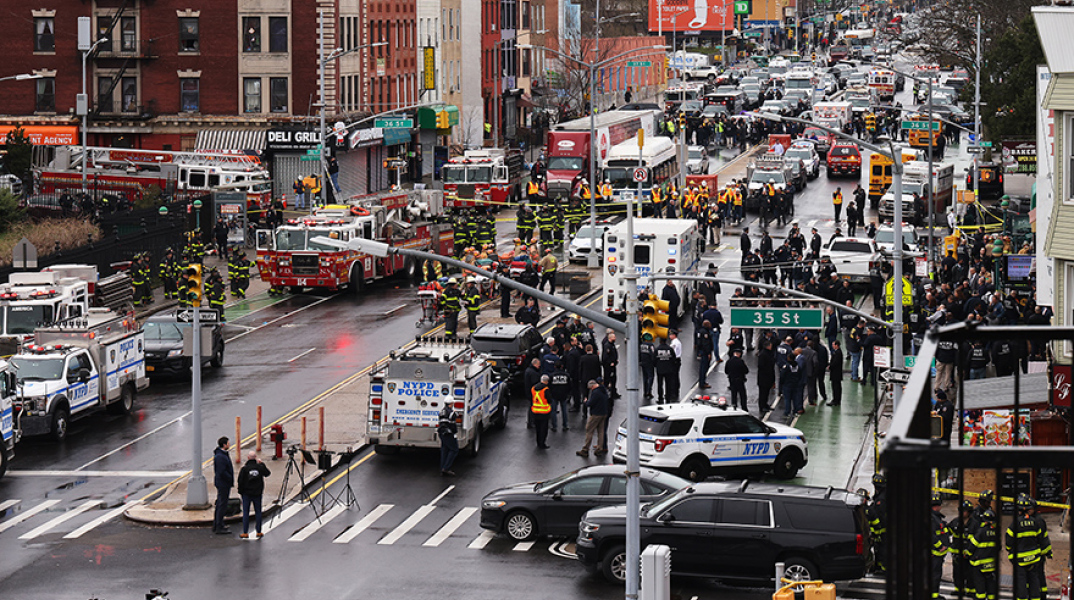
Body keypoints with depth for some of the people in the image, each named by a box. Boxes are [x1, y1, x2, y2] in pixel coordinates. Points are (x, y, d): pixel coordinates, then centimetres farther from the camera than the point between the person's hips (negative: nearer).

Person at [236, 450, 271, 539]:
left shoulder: (244, 468, -11)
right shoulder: (260, 467, -4)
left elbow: (240, 481, -9)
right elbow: (268, 473, 14)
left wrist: (240, 492, 4)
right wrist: (262, 464, 18)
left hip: (246, 494, -2)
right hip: (257, 493, 2)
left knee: (246, 512, 3)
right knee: (258, 512, 10)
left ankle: (245, 532, 1)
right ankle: (258, 531, 12)